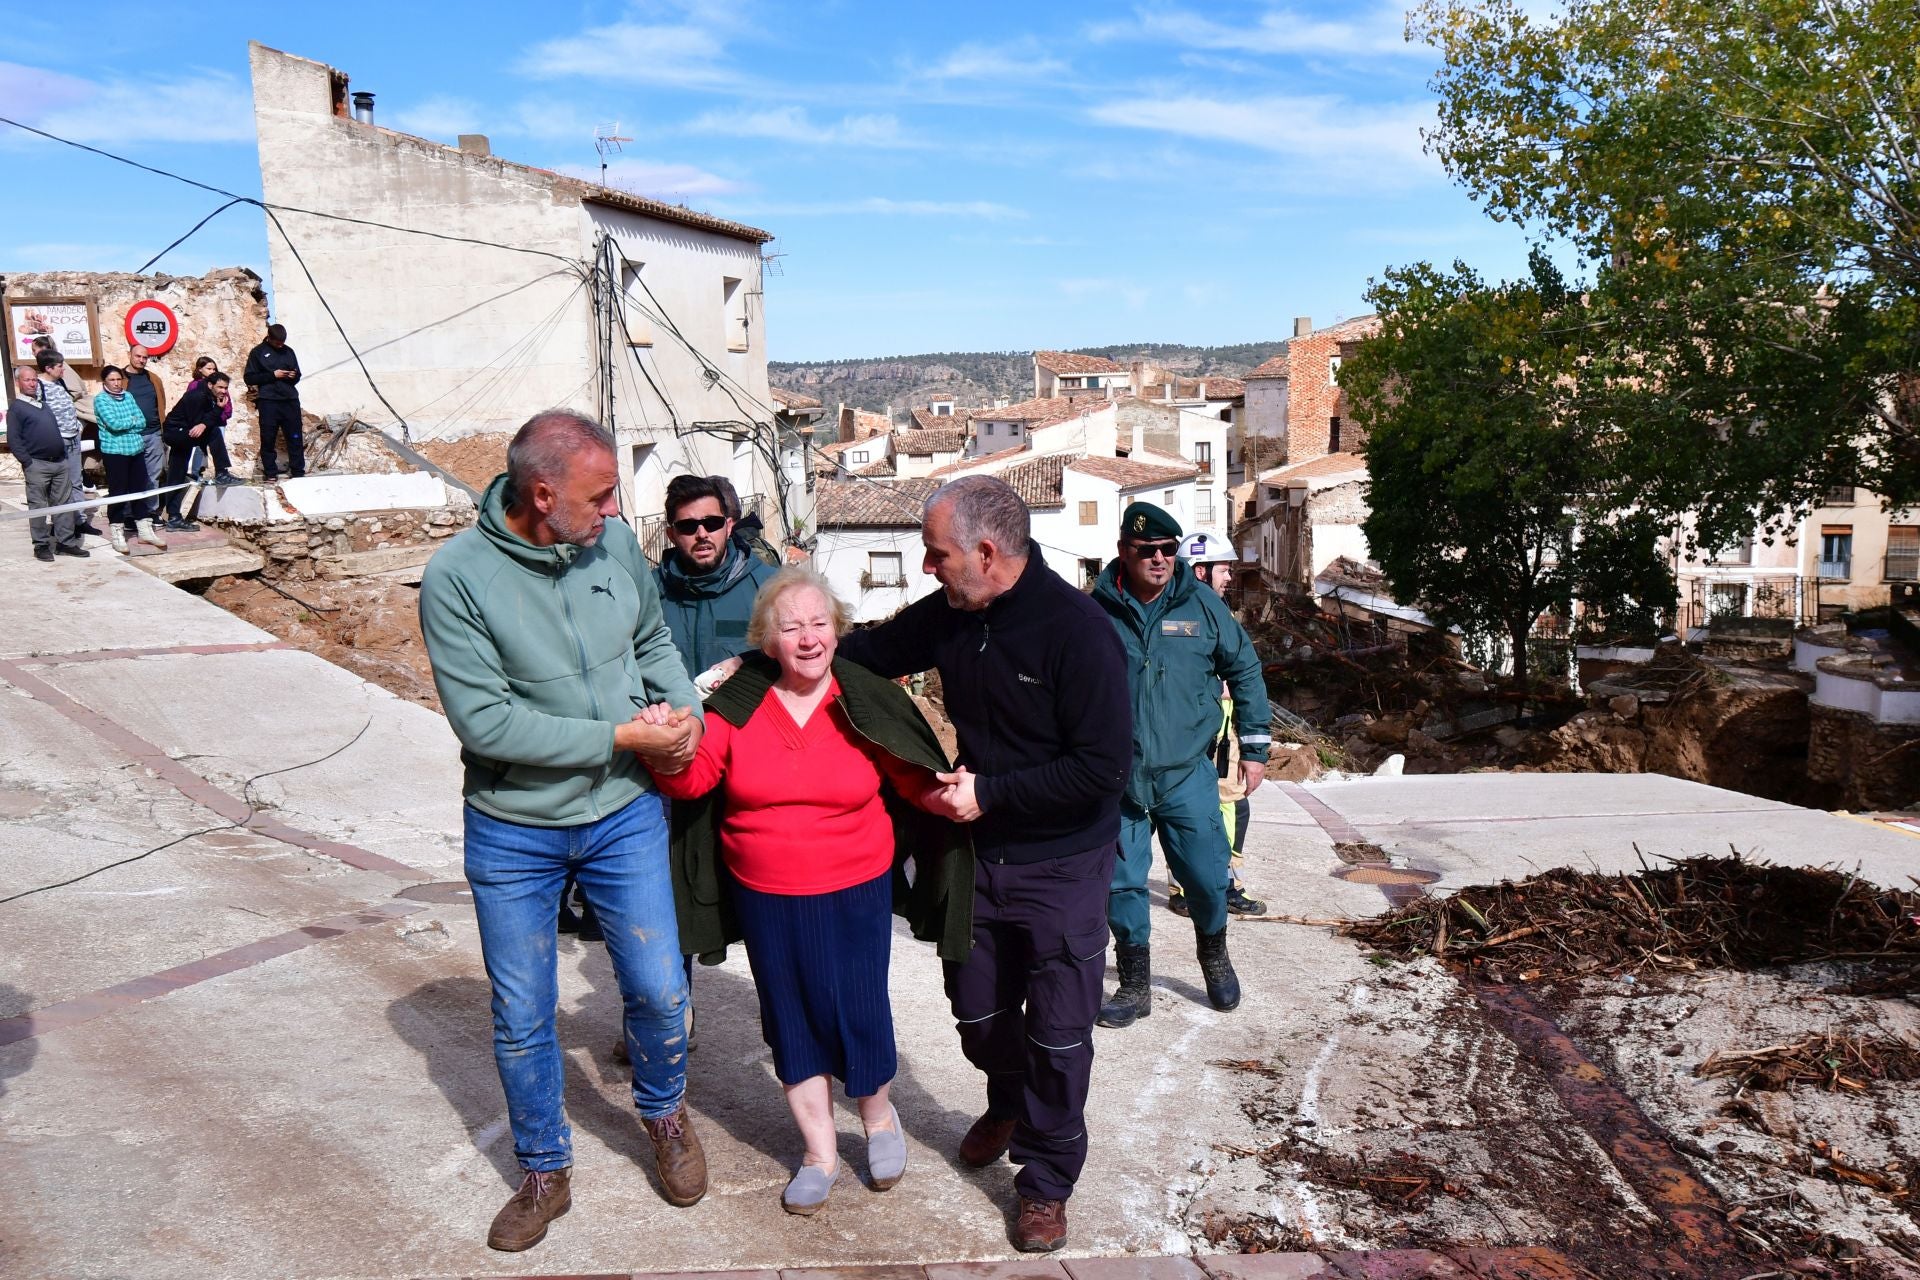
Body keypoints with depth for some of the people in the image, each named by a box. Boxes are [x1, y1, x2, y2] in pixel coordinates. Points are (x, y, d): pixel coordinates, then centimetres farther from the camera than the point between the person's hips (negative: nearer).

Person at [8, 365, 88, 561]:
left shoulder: (44, 403, 18)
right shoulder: (16, 408, -2)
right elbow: (13, 440, -8)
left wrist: (64, 453, 15)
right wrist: (27, 462, -15)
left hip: (60, 462, 6)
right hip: (37, 464, -6)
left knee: (64, 503, 6)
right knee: (38, 506, -1)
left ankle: (66, 542, 10)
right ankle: (41, 545, 4)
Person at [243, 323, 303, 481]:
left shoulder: (288, 351, 14)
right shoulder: (258, 352, 3)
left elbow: (298, 376, 23)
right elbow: (249, 378, -1)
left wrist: (294, 376, -2)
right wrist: (273, 375, -11)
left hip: (290, 400, 3)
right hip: (268, 401, -3)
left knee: (295, 438, 1)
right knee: (268, 439, -1)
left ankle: (298, 472, 6)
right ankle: (271, 474, 5)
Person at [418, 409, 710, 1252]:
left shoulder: (615, 542, -7)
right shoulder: (458, 577, -19)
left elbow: (653, 639, 10)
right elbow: (484, 722, -23)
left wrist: (683, 709, -8)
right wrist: (619, 737, -21)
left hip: (625, 816, 3)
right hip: (513, 833, -2)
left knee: (658, 990, 10)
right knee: (521, 1019, 13)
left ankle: (664, 1112, 42)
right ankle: (545, 1174, 37)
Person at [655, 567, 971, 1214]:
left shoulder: (867, 702, -8)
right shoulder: (738, 704, -5)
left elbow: (917, 780, -1)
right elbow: (693, 778, -8)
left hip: (854, 894, -2)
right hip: (766, 900, 2)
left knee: (856, 1012, 3)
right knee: (790, 1019, 12)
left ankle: (878, 1114, 36)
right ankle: (820, 1152, 32)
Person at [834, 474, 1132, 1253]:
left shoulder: (1078, 631, -23)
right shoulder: (949, 618, -3)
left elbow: (1102, 768, -24)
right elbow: (867, 651, 11)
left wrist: (989, 792, -23)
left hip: (1062, 867, -6)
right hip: (977, 852, 6)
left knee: (1057, 1034, 5)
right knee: (979, 1014, 20)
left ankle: (1046, 1182, 25)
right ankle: (1008, 1104, 50)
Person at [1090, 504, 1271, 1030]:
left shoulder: (1202, 605, -2)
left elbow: (1245, 670, 9)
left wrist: (1254, 746, 8)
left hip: (1187, 775, 0)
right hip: (1118, 779, 0)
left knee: (1208, 878, 6)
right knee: (1121, 883, 5)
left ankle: (1214, 957, 37)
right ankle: (1134, 985, 24)